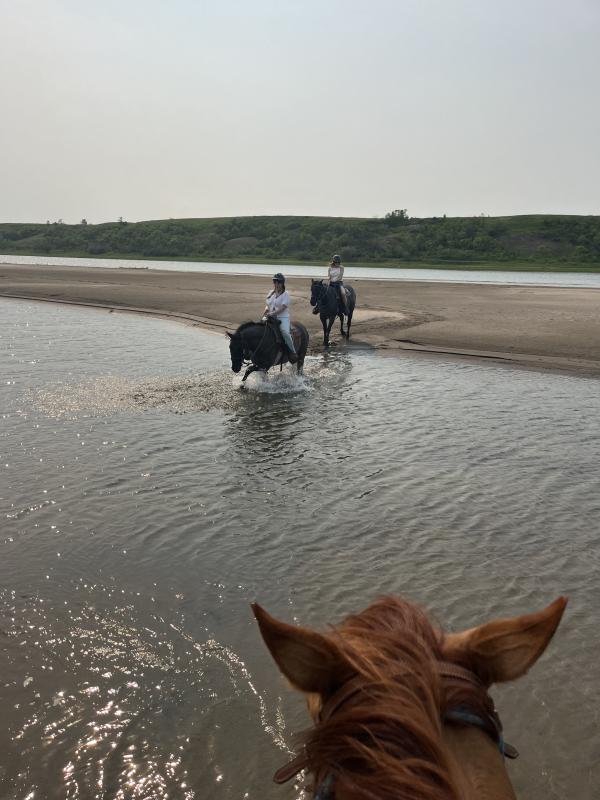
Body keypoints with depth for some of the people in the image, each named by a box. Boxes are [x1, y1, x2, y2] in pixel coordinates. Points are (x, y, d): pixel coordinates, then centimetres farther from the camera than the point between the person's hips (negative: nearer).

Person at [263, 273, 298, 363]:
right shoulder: (271, 293, 16)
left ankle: (293, 352, -20)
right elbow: (267, 304, 22)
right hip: (271, 318, 6)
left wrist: (272, 313, -26)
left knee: (285, 332, -30)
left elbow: (282, 308, -15)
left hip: (283, 318, -6)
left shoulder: (285, 294, -4)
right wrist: (266, 309, -2)